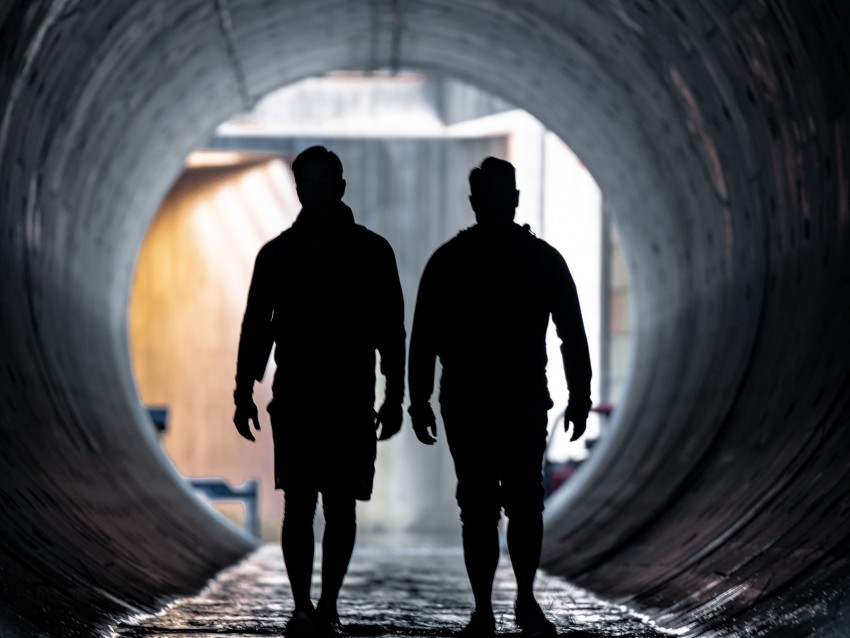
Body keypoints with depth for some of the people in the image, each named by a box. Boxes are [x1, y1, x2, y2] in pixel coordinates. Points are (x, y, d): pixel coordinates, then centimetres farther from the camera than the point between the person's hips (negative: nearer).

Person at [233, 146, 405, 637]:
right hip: (294, 401, 0)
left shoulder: (372, 252, 3)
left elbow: (391, 329, 3)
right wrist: (244, 393, 2)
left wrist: (395, 397, -1)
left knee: (341, 506, 2)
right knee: (298, 505, -6)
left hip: (352, 402, 0)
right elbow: (256, 327, 8)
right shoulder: (277, 254, 6)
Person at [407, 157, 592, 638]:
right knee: (478, 510, 0)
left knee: (525, 504, -8)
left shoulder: (543, 259, 3)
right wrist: (420, 401, -2)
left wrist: (580, 396, 0)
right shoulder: (448, 262, 3)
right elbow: (424, 337, 4)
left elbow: (572, 333, 5)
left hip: (525, 404, 0)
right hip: (466, 408, 0)